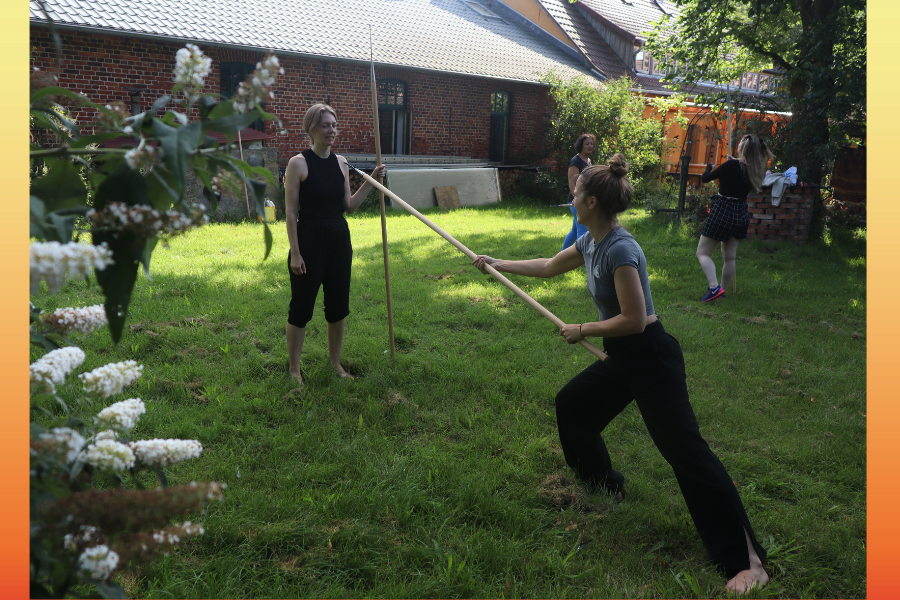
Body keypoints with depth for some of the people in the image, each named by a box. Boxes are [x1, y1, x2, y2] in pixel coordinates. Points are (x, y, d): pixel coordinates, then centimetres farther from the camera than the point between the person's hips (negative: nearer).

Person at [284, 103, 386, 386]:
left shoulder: (341, 163, 8)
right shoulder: (298, 163, -9)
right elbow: (290, 211, -10)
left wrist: (371, 181, 5)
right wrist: (295, 252, -14)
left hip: (339, 240, 6)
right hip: (309, 240, -6)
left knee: (338, 306, 12)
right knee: (301, 307, 3)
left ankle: (335, 362, 29)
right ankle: (294, 369, 18)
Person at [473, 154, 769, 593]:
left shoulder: (620, 250, -24)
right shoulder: (591, 243, 5)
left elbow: (633, 320, -24)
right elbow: (549, 267, 22)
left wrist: (582, 331, -12)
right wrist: (499, 265, 28)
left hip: (651, 359, -10)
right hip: (623, 359, 10)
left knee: (685, 451, -11)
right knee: (571, 404, 22)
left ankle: (747, 560, -4)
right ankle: (602, 482, 43)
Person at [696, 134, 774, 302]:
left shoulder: (731, 165, -18)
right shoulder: (755, 170, 1)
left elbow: (705, 178, -11)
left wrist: (709, 167, 9)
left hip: (722, 212, -7)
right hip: (741, 214, 7)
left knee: (703, 252, 1)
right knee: (729, 257, 16)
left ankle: (714, 287, -15)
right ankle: (722, 291, 23)